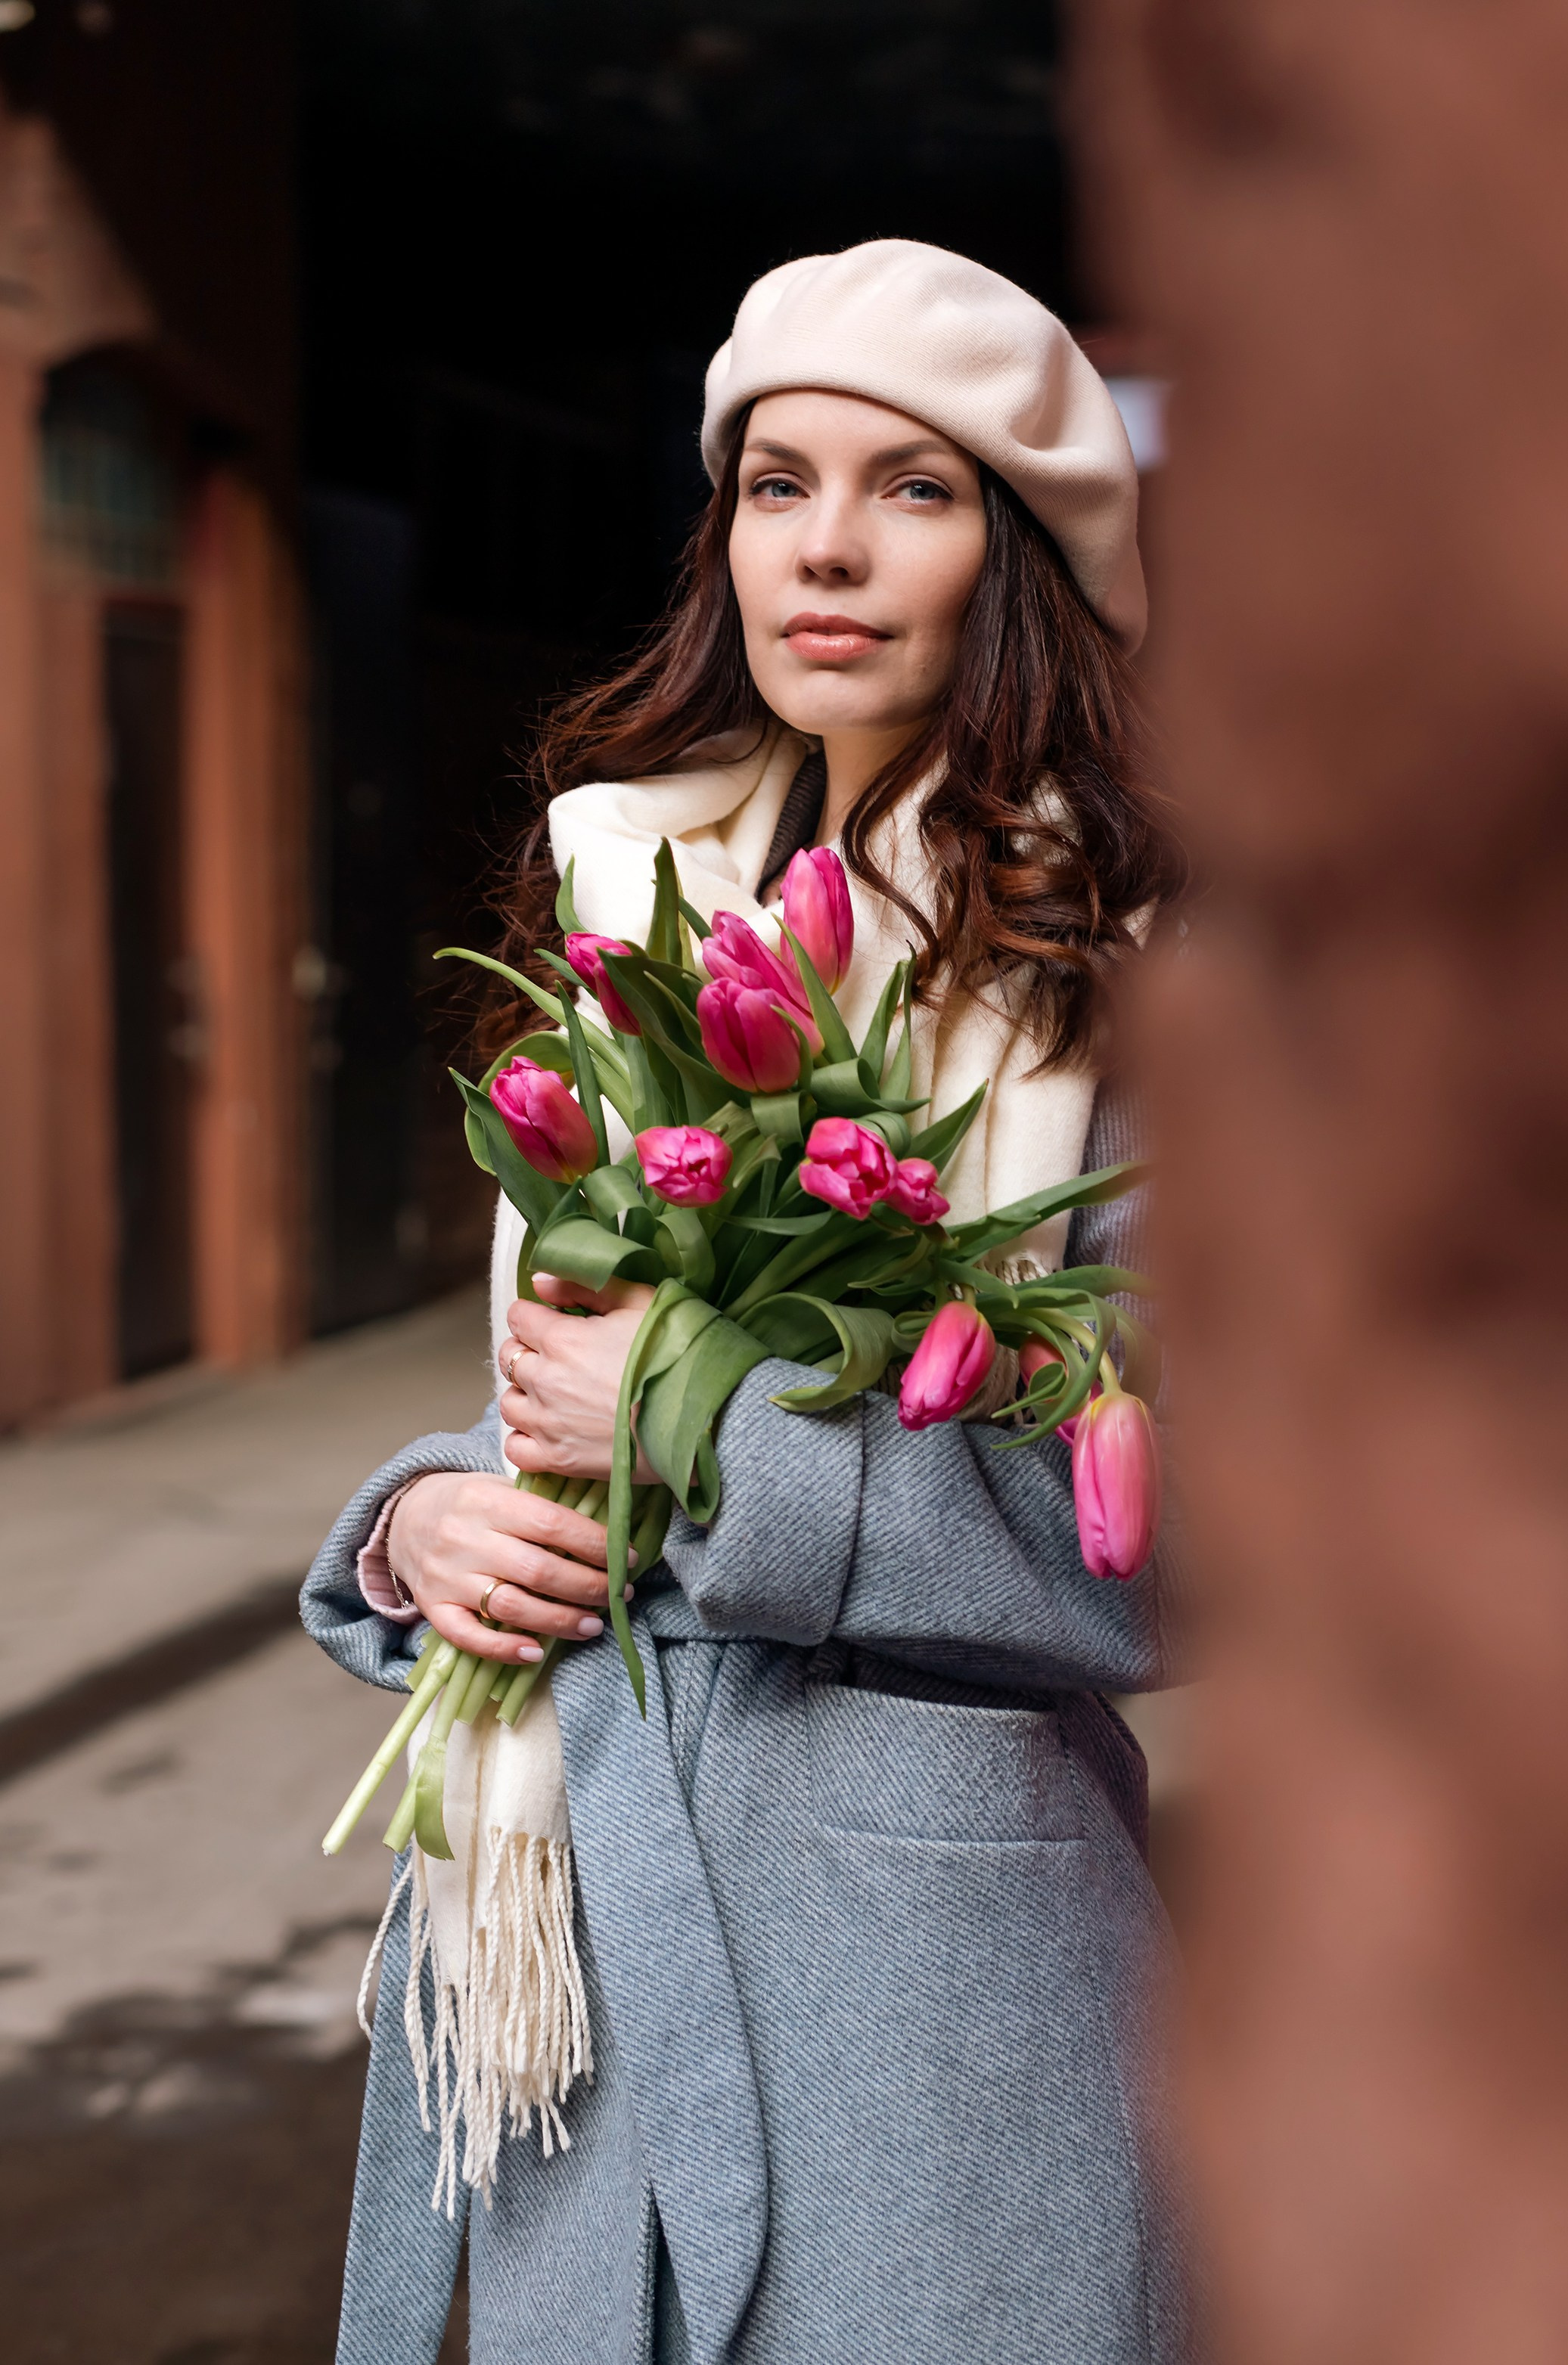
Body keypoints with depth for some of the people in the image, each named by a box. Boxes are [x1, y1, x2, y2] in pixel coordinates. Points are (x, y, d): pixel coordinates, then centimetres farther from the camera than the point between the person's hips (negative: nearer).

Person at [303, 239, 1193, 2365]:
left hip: (935, 1898, -5)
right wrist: (423, 1522, -6)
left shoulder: (1109, 972, -9)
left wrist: (712, 1429, -17)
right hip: (585, 1871, 5)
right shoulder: (629, 903, 8)